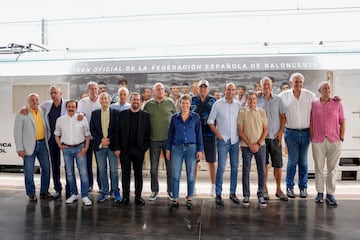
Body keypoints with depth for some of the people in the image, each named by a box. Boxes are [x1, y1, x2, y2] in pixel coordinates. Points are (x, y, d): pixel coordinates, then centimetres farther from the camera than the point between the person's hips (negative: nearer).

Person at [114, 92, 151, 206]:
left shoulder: (145, 115, 3)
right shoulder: (122, 114, 5)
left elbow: (147, 133, 0)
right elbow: (117, 132, 3)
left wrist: (145, 147, -7)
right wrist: (117, 148, -3)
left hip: (138, 149, -1)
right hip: (125, 149, 1)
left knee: (138, 174, 8)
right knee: (125, 173, 8)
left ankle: (138, 196, 17)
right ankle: (125, 196, 18)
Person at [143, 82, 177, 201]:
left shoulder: (170, 103, 1)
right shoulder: (148, 104, 1)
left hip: (169, 139, 0)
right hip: (154, 140, 0)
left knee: (170, 167, 7)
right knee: (153, 167, 9)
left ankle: (170, 190, 22)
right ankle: (154, 190, 24)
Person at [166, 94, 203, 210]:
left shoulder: (196, 117, 2)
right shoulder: (174, 117, 6)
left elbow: (199, 134, 2)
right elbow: (170, 134, 9)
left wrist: (200, 149, -2)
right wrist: (168, 149, 5)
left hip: (191, 148, -1)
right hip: (177, 148, 1)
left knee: (190, 175, 6)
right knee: (175, 175, 1)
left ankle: (189, 199, 20)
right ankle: (175, 199, 13)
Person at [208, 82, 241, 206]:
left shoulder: (238, 104, 7)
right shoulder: (218, 104, -1)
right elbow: (210, 121, 1)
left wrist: (240, 133, 2)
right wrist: (217, 134, -7)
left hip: (235, 140, 4)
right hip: (223, 140, -3)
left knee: (235, 167, 8)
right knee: (221, 168, -4)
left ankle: (233, 193, 21)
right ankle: (218, 194, 5)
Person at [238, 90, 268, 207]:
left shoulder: (262, 112, 6)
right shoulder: (242, 112, 0)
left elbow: (265, 130, 4)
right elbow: (240, 131, -2)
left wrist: (258, 144, -7)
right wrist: (250, 144, -8)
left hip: (260, 145, 2)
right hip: (246, 146, -1)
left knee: (262, 171, 3)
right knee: (246, 171, 4)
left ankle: (261, 195, 15)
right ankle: (246, 195, 15)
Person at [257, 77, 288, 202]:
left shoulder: (278, 100, 5)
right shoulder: (257, 100, 3)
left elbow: (283, 117, 6)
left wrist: (281, 132, -4)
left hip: (275, 137, 1)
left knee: (278, 165, 3)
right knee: (264, 164, 6)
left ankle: (278, 190, 16)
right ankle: (265, 190, 17)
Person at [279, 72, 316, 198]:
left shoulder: (310, 95, 3)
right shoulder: (284, 96, 0)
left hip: (305, 132, 2)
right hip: (291, 132, -2)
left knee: (303, 161, 9)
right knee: (292, 160, 1)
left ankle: (303, 187, 21)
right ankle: (289, 187, 14)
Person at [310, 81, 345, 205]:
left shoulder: (337, 104, 5)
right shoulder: (313, 104, 4)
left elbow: (342, 122, 7)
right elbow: (311, 123, 6)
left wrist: (341, 138, 0)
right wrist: (312, 139, 0)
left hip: (334, 141, 0)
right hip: (318, 141, 0)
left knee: (332, 168, 5)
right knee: (319, 168, 7)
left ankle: (330, 194, 14)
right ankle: (319, 193, 18)